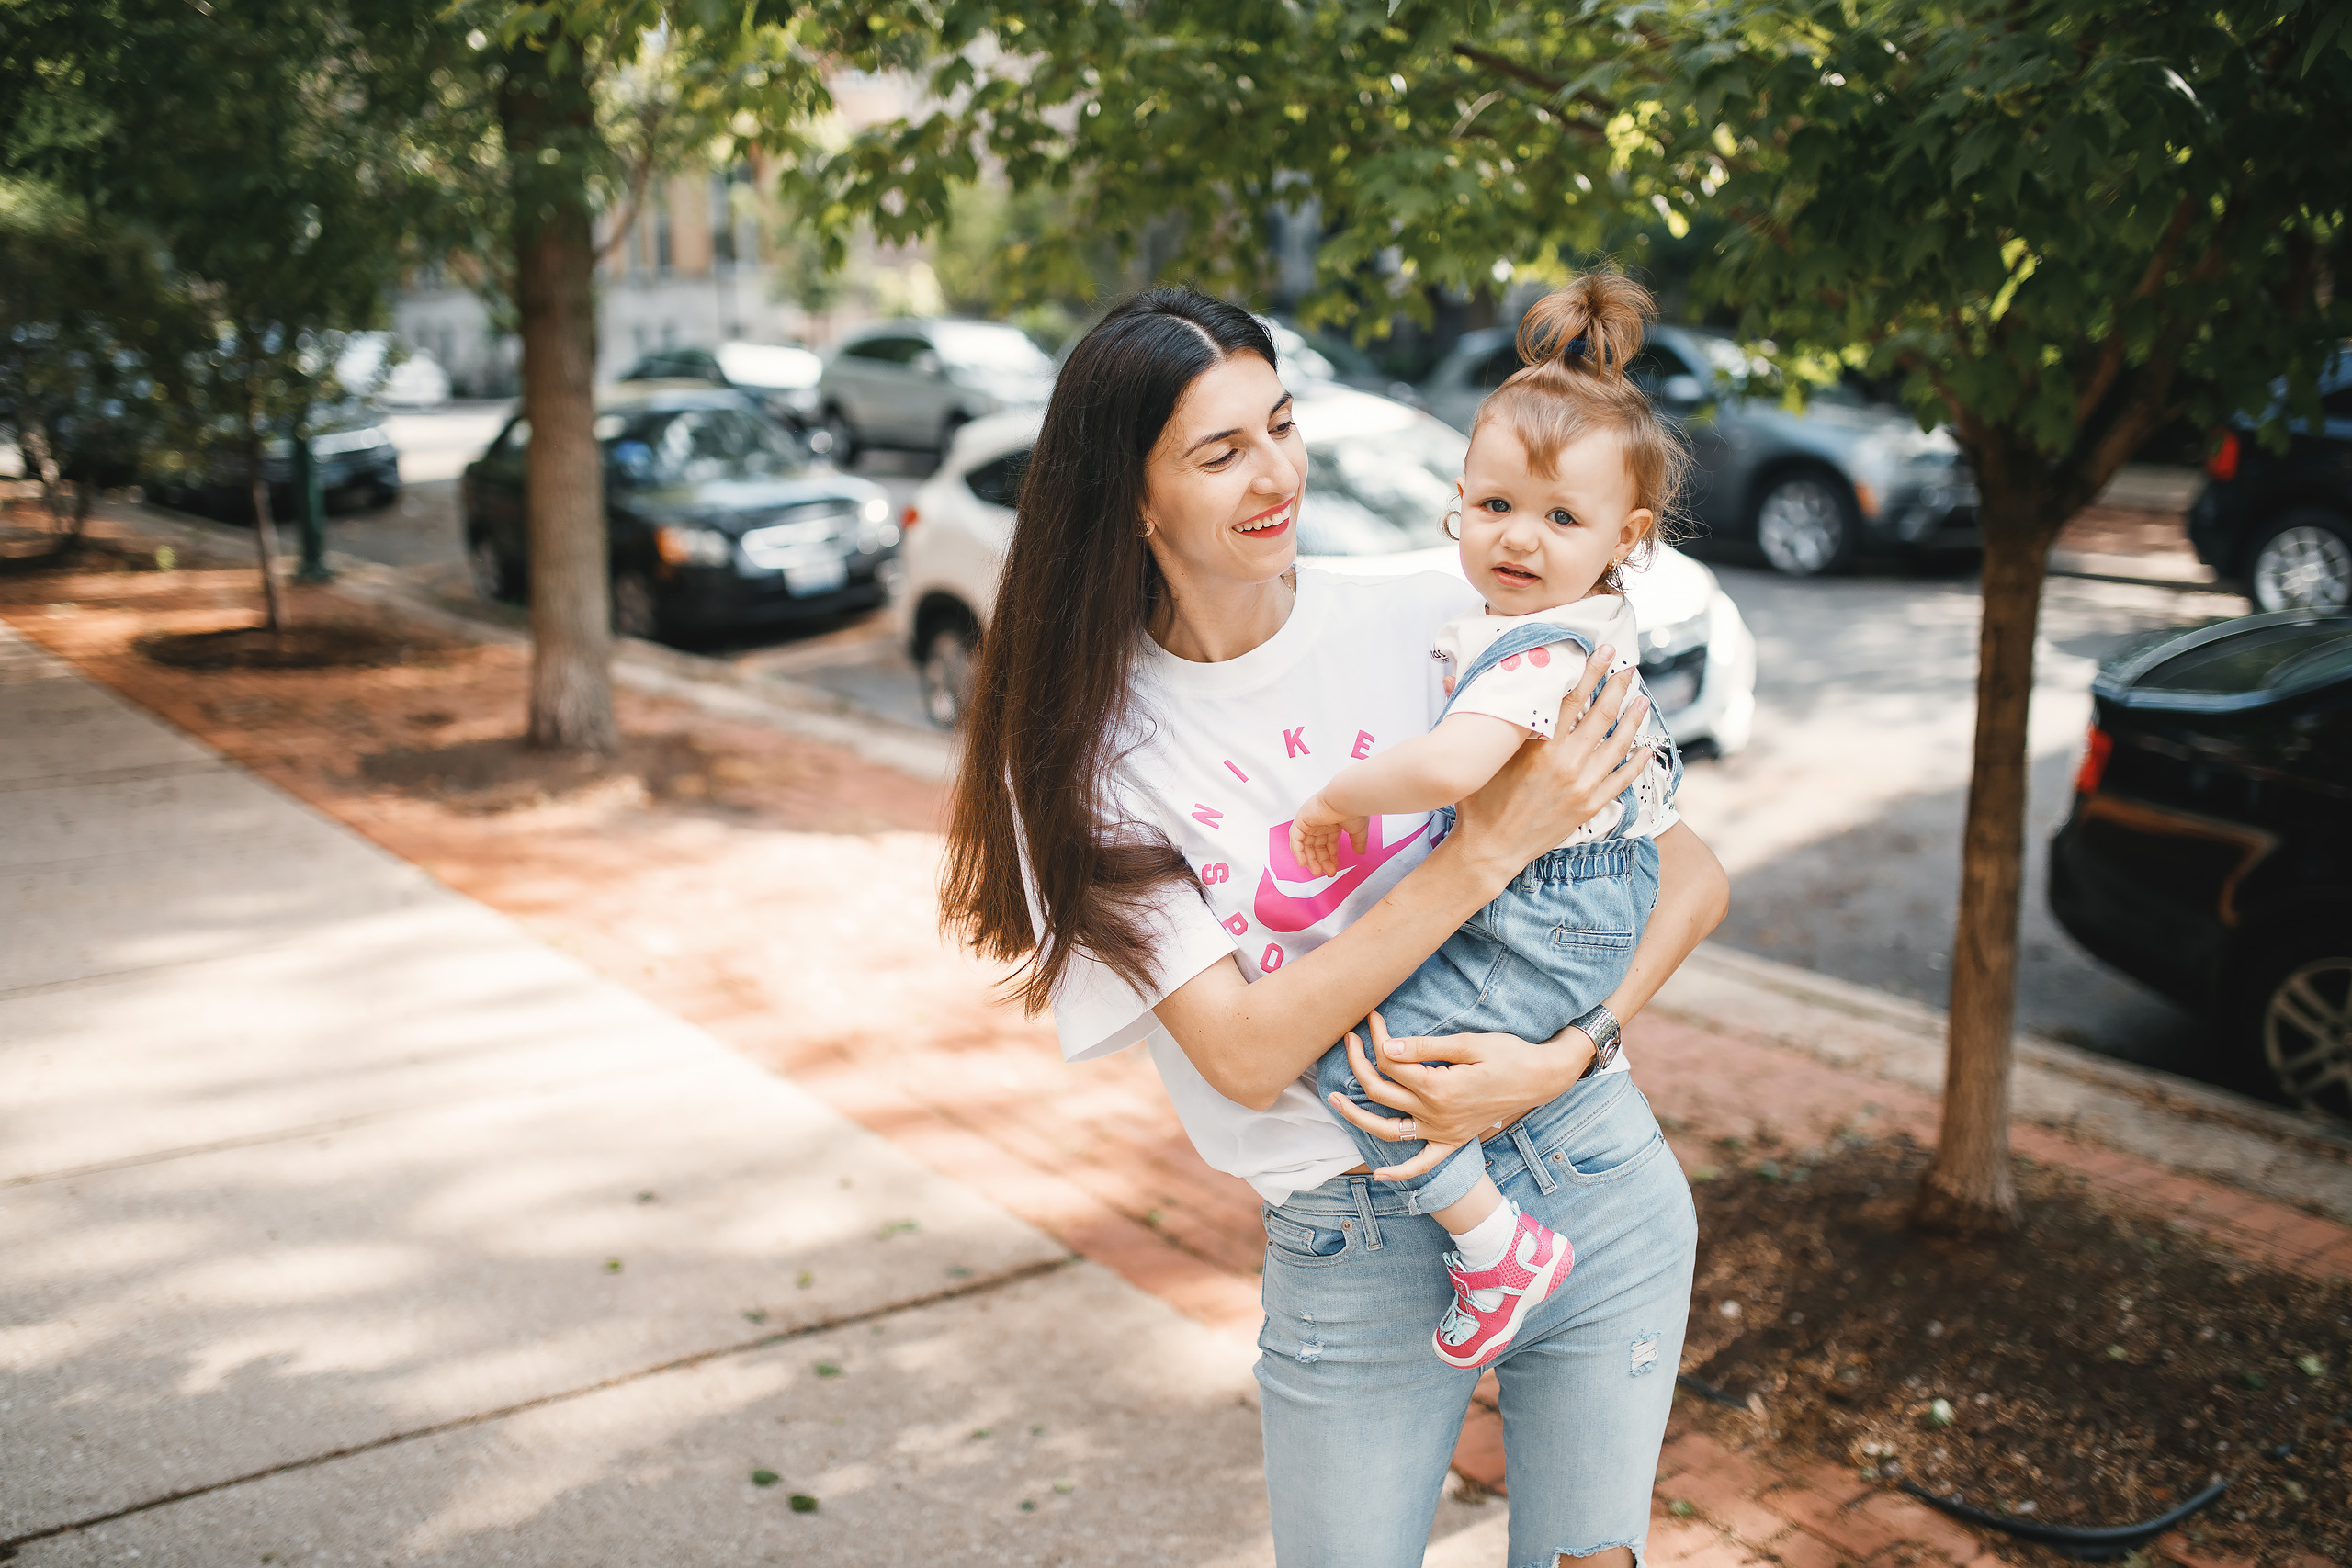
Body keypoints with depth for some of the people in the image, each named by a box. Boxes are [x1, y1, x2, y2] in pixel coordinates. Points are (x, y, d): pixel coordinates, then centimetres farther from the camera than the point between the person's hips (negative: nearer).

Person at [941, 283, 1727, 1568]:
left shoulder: (1441, 623, -7)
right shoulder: (1085, 749, -8)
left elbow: (1692, 875, -3)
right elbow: (1245, 1053, -17)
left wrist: (1559, 1059, -20)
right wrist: (1491, 843, -24)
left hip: (1593, 1183, 1)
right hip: (1349, 1257, -1)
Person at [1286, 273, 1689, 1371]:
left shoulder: (1533, 652, -28)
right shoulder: (1591, 624, 4)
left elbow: (1450, 766, -44)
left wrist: (1337, 798, -28)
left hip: (1543, 936, -11)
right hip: (1601, 909, 11)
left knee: (1357, 1055, -14)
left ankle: (1500, 1247, -6)